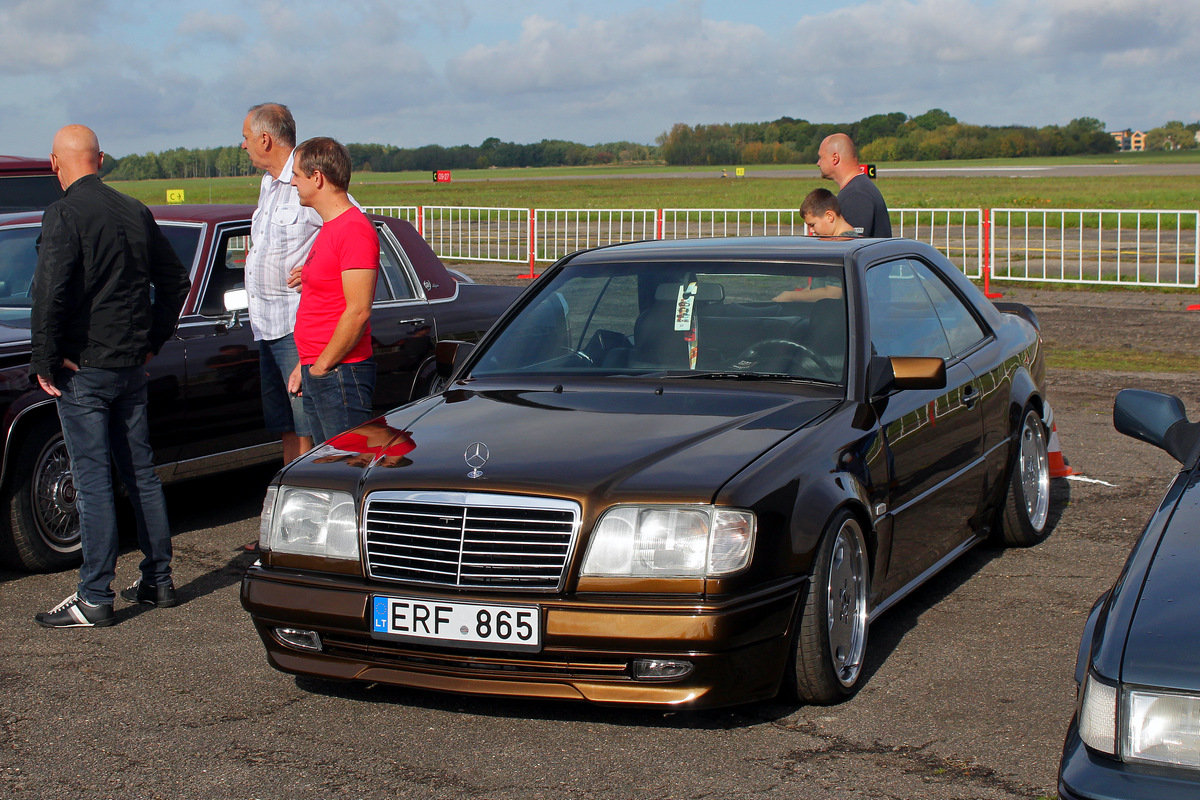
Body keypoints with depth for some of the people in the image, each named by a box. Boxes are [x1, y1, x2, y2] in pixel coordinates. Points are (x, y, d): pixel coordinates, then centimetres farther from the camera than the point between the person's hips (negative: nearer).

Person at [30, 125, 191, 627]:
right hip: (132, 367, 7)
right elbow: (175, 280, 15)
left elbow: (50, 293, -22)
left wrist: (44, 361, -12)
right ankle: (159, 580, 22)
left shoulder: (64, 215, -13)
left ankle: (94, 599, 1)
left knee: (93, 482, -4)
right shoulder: (136, 212, 8)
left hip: (83, 369, -7)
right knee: (141, 474, 14)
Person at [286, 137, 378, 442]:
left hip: (340, 374, -10)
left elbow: (358, 312, -21)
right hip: (317, 373, 10)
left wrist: (321, 367, -15)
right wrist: (304, 365, 17)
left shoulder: (354, 231, -16)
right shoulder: (328, 229, 17)